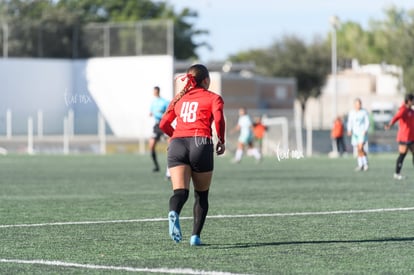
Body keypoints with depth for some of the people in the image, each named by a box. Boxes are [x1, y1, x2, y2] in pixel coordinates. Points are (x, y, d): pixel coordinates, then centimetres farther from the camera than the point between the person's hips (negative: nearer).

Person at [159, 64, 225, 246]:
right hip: (201, 144, -2)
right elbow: (218, 119, -7)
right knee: (201, 195, 13)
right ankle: (195, 236, 6)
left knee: (180, 191, -8)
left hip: (177, 144, 3)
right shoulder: (213, 98, 12)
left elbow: (164, 124, 18)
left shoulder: (179, 98, 23)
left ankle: (173, 213, -41)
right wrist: (221, 141, 7)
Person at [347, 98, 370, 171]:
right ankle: (360, 165, 13)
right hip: (355, 133, 4)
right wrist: (349, 130, -3)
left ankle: (365, 163, -7)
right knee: (358, 150, 6)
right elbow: (350, 123, 12)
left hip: (362, 133, -4)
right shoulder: (351, 113, 7)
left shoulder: (364, 112, -3)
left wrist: (365, 130, -16)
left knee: (360, 148, -18)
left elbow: (367, 122, -3)